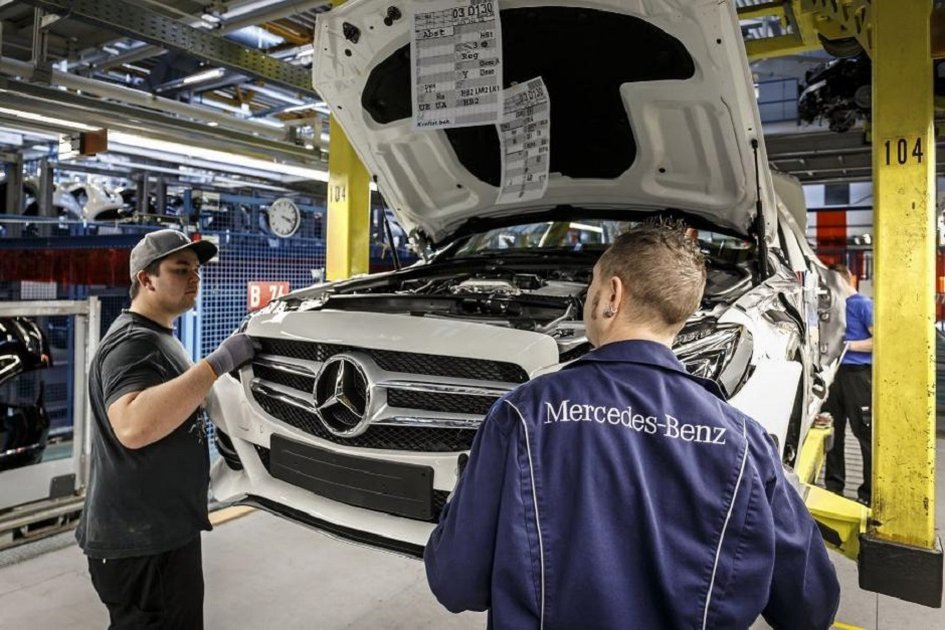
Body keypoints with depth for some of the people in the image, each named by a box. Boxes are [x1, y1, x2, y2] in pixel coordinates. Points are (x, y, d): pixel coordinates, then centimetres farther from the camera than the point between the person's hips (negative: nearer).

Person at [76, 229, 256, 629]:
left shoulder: (156, 337, 14)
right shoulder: (132, 341, -19)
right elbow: (133, 426, -37)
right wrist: (218, 362, -36)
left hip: (164, 529, 11)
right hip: (139, 541, -10)